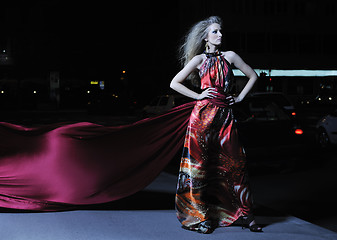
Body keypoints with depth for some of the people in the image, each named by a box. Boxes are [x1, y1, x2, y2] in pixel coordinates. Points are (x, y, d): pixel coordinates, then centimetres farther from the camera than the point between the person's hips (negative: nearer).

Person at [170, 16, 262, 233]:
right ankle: (200, 214, 5)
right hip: (203, 114, -2)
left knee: (233, 162, 1)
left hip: (225, 115, 2)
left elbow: (253, 76, 20)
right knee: (201, 162, -2)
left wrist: (240, 97, 10)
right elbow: (175, 83, 6)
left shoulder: (230, 56, 11)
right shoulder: (199, 59, 6)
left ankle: (245, 214, 8)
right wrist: (198, 96, -1)